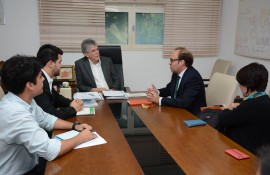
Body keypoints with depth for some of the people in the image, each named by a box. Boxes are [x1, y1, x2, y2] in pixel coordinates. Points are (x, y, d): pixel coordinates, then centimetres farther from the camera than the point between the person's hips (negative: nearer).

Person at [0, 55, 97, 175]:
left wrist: (74, 126, -1)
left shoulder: (24, 100, -3)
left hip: (29, 165, 7)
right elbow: (50, 151, -31)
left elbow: (45, 119, 11)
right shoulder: (15, 113, -31)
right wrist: (81, 138, -16)